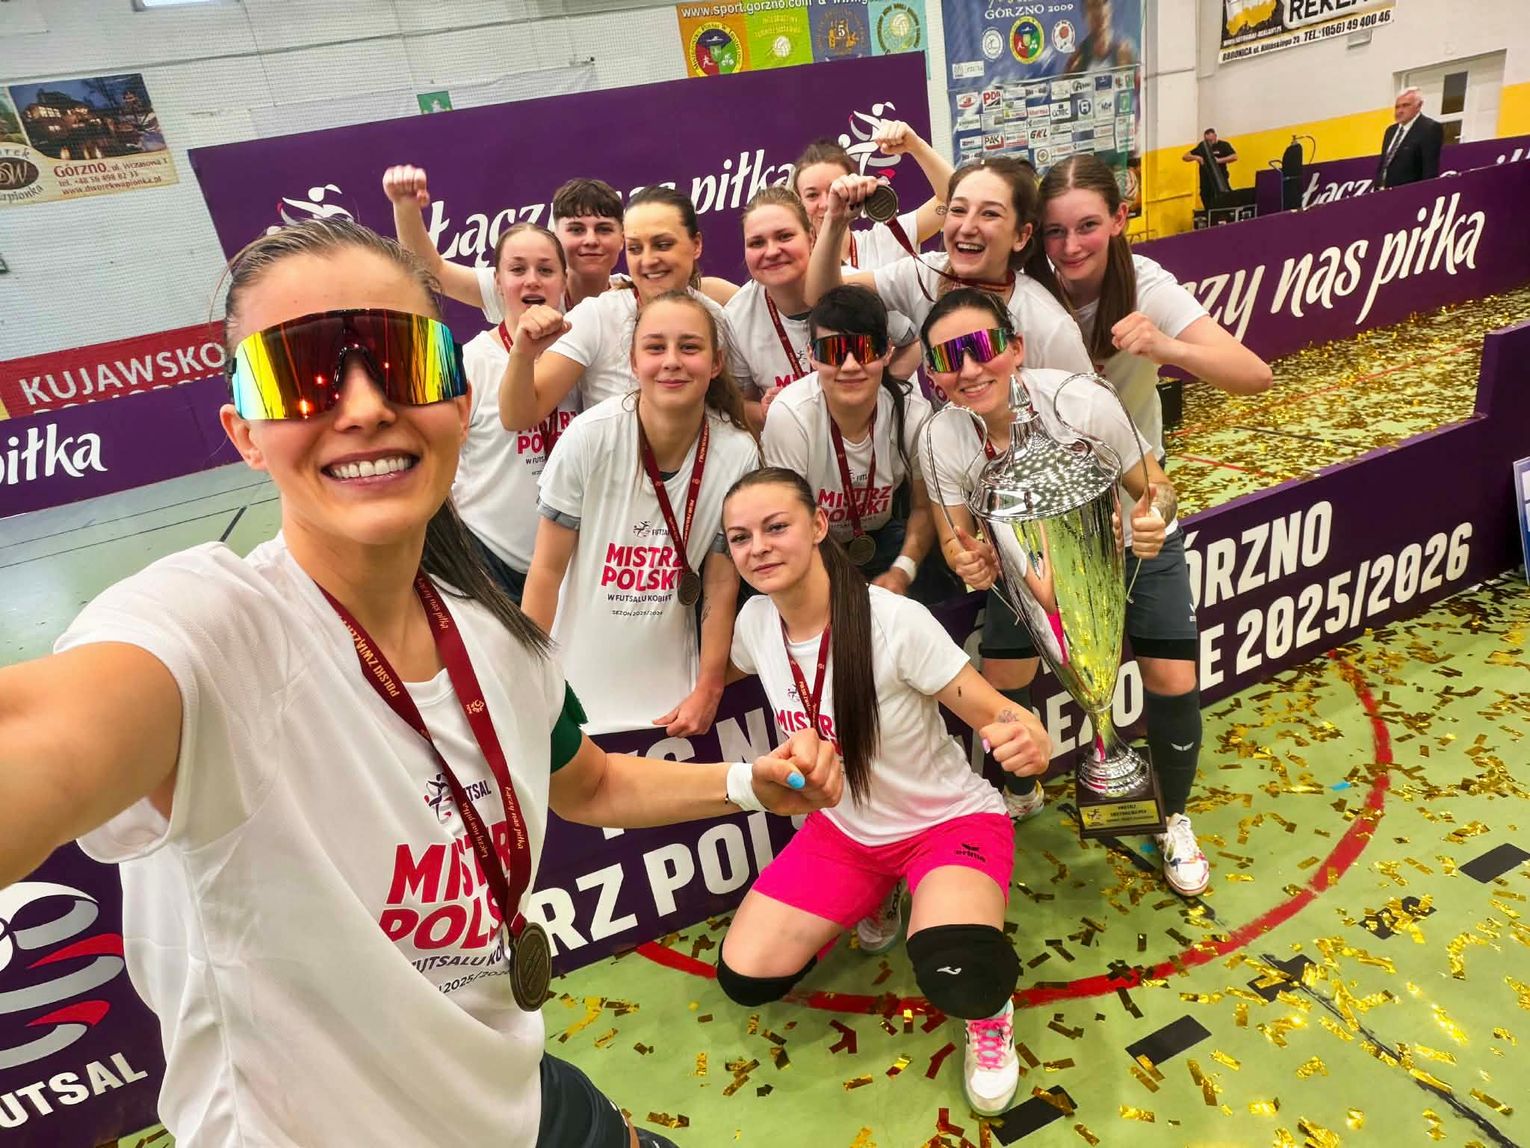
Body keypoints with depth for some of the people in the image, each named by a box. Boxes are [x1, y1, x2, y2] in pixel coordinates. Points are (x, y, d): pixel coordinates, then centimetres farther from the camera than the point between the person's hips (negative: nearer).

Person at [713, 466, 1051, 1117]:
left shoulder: (898, 622, -30)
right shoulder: (754, 621, -13)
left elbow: (1000, 716, -23)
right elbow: (724, 676, 12)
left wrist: (1029, 742, -45)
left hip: (950, 822, -5)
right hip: (843, 831, 6)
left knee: (955, 978, -33)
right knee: (744, 978, -2)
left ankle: (987, 1003, 7)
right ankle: (873, 901, 24)